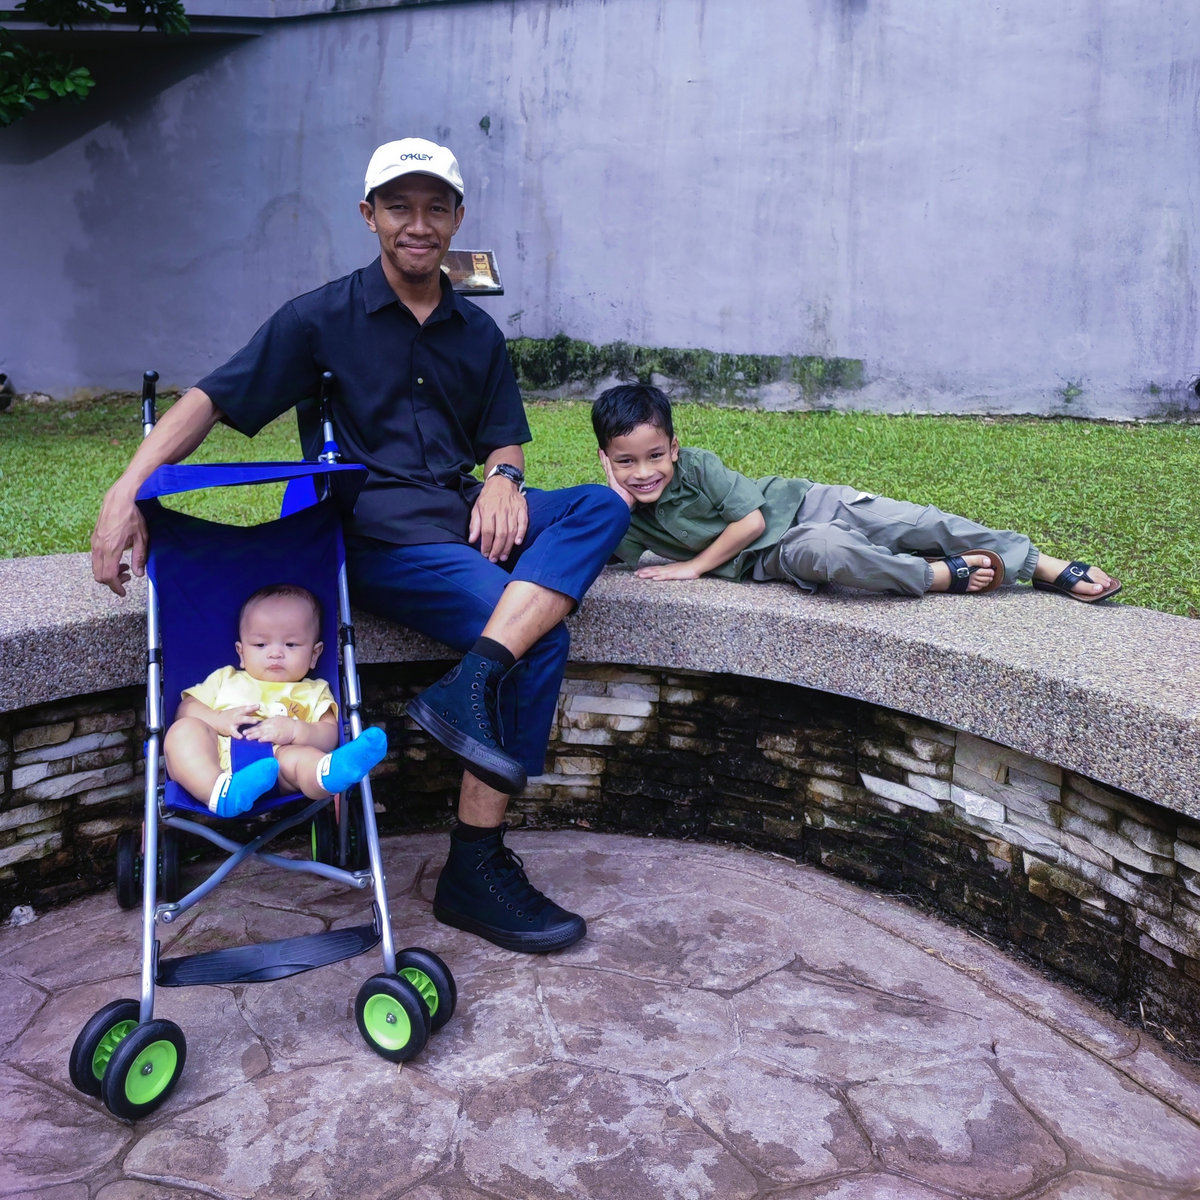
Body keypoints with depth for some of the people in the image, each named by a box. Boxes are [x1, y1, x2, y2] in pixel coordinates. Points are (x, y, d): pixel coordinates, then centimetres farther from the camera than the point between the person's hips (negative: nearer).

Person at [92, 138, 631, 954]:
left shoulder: (478, 333, 18)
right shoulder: (324, 318, 3)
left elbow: (504, 439, 19)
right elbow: (211, 400, -2)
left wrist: (503, 475, -8)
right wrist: (127, 490, -18)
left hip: (461, 516, 6)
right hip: (374, 535, -6)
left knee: (601, 506, -20)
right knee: (541, 642, -25)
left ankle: (476, 682, -35)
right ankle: (474, 870, -17)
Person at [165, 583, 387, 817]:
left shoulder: (314, 692, 27)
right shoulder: (225, 679, 33)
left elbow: (329, 737, 9)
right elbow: (185, 709, 21)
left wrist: (295, 731, -13)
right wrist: (218, 719, -2)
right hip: (211, 766, 2)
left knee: (297, 754, -33)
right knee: (184, 730, -25)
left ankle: (331, 772, -69)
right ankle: (222, 791, -52)